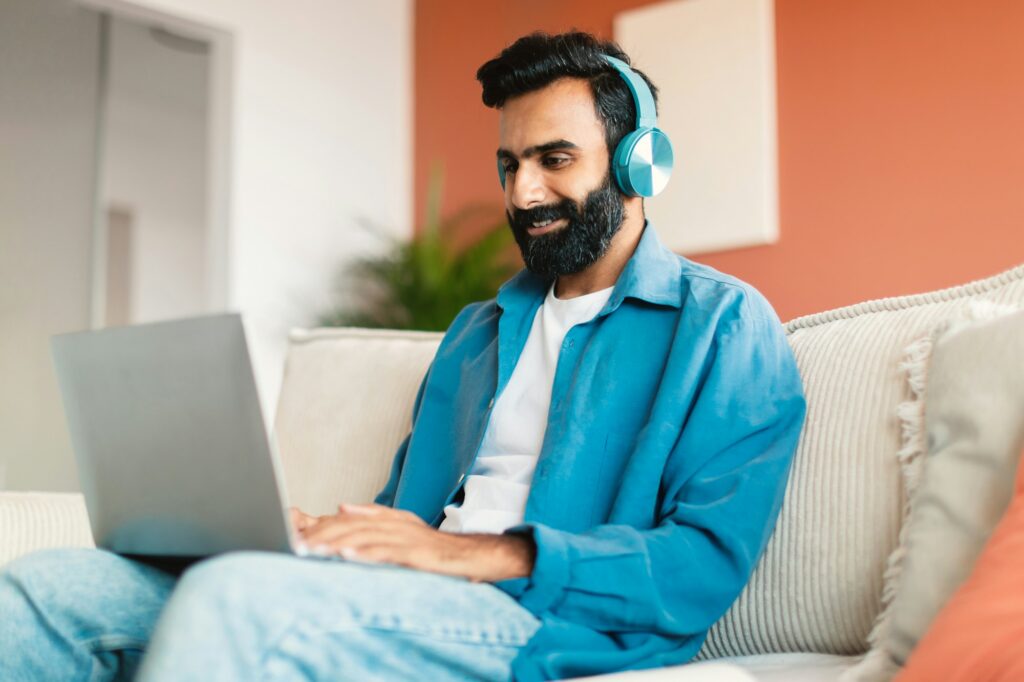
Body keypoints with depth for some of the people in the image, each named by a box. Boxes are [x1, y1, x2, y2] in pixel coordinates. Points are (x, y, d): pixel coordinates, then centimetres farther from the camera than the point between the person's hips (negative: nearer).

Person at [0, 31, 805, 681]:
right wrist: (313, 533, -1)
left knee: (238, 595, -35)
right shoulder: (478, 331, 27)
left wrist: (473, 553, -18)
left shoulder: (723, 325, 4)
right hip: (399, 600, 7)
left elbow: (709, 562, -9)